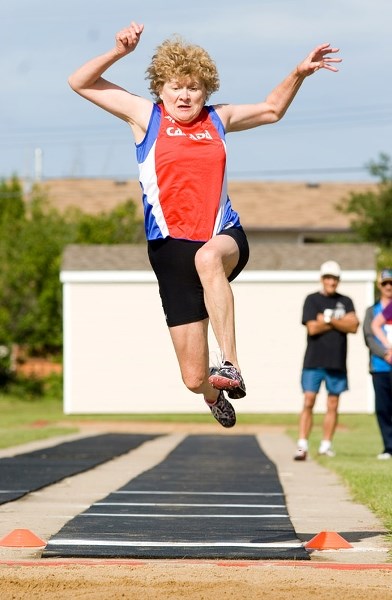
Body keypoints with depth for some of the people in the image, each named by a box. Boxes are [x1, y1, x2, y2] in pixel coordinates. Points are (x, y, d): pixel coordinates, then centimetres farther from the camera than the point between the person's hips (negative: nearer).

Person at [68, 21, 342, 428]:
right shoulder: (146, 116, 6)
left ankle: (230, 366, -46)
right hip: (172, 248, -1)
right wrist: (119, 52, -8)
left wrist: (299, 74, 18)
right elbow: (80, 83, 5)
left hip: (224, 237, 1)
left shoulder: (218, 119, 13)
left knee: (208, 258, -43)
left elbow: (271, 110, 31)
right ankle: (213, 394, 40)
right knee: (193, 379, -1)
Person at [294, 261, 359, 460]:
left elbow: (353, 326, -3)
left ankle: (326, 444, 12)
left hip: (337, 362, 3)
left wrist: (329, 320, -13)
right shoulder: (312, 300, 2)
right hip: (314, 361, -3)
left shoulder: (345, 302, 11)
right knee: (308, 402, -8)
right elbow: (312, 328, -11)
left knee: (332, 405, 5)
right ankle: (302, 445, -9)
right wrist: (341, 322, -7)